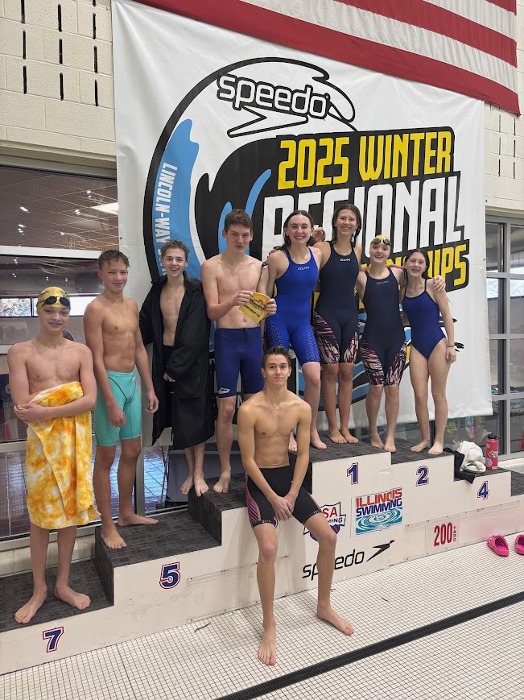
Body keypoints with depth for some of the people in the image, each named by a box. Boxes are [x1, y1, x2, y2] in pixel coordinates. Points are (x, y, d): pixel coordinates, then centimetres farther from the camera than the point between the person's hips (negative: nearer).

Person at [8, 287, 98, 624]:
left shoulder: (81, 351, 1)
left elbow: (90, 401, -10)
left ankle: (63, 584, 29)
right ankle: (39, 589, 27)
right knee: (40, 514, 8)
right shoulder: (21, 352, -4)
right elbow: (23, 408, -13)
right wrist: (71, 392, -11)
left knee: (70, 509, 11)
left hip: (74, 440, 2)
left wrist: (46, 411, -18)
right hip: (41, 441, -2)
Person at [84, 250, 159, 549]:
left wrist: (150, 388, 14)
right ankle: (108, 526, 14)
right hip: (110, 382, -7)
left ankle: (127, 513, 31)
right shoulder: (96, 309, -10)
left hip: (132, 381, 8)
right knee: (106, 456, 2)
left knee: (132, 451, 15)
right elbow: (97, 360, -15)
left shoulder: (132, 305, 12)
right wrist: (111, 403, -18)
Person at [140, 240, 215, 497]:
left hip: (192, 362, -4)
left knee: (195, 418, 2)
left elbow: (196, 336, -14)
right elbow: (145, 326, 11)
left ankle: (199, 473, 16)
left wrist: (176, 367, -15)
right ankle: (191, 471, 24)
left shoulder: (196, 291, -9)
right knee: (178, 420, 10)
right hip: (164, 358, 5)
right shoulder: (157, 290, 7)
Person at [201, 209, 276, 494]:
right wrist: (232, 302, -26)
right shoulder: (211, 266, -1)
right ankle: (225, 471, 13)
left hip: (254, 337, 3)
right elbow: (212, 312, -7)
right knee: (227, 408, -1)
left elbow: (260, 308, 11)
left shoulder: (259, 267, 9)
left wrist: (268, 308, -12)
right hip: (227, 339, -3)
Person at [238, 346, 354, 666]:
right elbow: (248, 460, -14)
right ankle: (269, 625, -1)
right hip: (260, 481, -4)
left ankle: (325, 606, 21)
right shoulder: (249, 410, -17)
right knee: (269, 548, -23)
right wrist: (273, 498, -16)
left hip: (288, 476, 5)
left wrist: (291, 495, -9)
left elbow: (303, 454, -1)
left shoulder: (302, 408, -4)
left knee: (328, 536, -4)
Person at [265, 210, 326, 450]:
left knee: (314, 376, -6)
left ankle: (312, 431, 13)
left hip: (303, 322, 4)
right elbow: (266, 294, -4)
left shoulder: (317, 254, 5)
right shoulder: (277, 257, -8)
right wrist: (262, 327, -4)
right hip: (279, 321, -4)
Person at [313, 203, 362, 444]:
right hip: (327, 315, -5)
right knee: (330, 371, 0)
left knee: (347, 372, 7)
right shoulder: (322, 248, -7)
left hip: (350, 315, 5)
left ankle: (344, 427, 17)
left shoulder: (357, 249, 9)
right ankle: (332, 427, 13)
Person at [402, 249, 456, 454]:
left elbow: (446, 316, -5)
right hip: (416, 346, 4)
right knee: (419, 395, 1)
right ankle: (424, 439, 15)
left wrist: (451, 345, -8)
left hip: (437, 343, -3)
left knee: (438, 394, 3)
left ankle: (439, 441, 13)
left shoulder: (433, 285, -6)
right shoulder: (402, 289, 6)